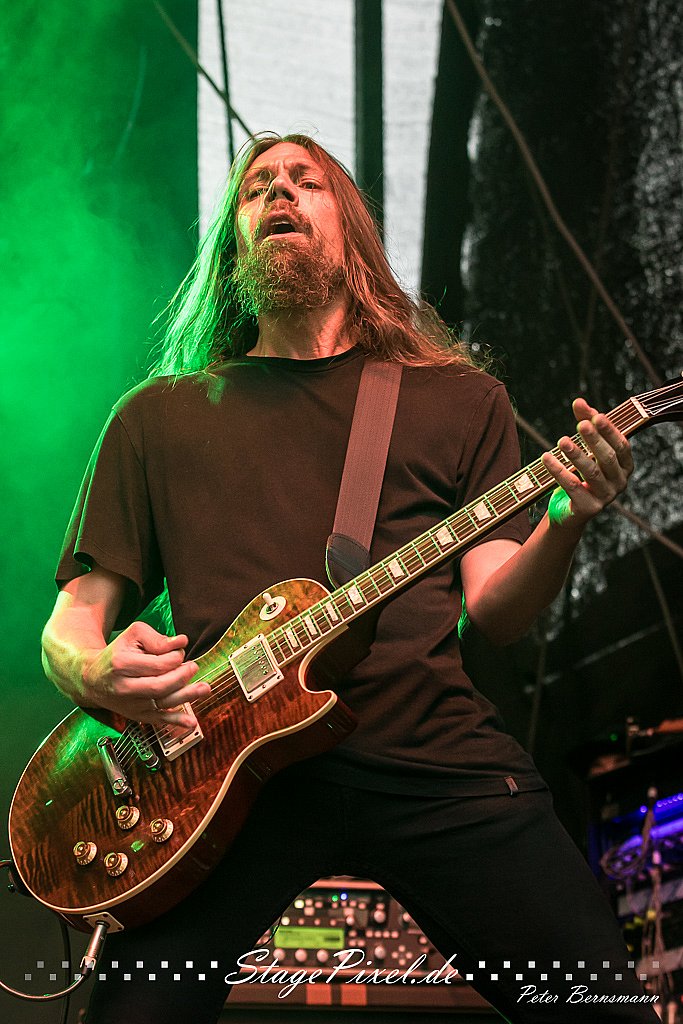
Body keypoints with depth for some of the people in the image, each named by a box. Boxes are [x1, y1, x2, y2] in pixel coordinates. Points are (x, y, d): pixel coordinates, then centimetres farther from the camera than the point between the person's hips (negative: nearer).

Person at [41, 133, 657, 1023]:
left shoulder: (460, 400, 17)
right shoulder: (156, 417, 18)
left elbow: (492, 612, 8)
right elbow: (73, 620, 17)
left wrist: (565, 522, -12)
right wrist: (94, 672, -7)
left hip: (435, 760, 0)